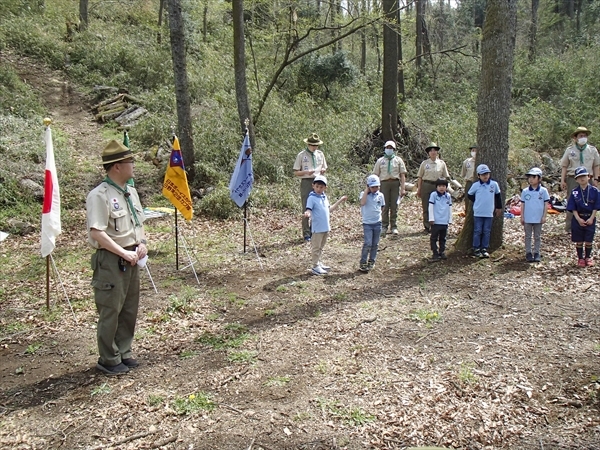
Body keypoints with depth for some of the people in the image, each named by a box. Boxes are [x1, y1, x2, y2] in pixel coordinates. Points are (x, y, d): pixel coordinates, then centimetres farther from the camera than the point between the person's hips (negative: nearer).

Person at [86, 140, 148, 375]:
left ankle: (124, 352, 32)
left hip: (131, 258, 8)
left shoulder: (131, 192, 9)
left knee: (130, 309, 16)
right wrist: (124, 253, -20)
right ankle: (108, 360, 19)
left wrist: (141, 244, 2)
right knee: (110, 311, 3)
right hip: (111, 260, -8)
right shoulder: (99, 195, -17)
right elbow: (96, 233, -23)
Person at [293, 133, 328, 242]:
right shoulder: (301, 155, -1)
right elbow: (296, 172, -1)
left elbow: (324, 168, 21)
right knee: (306, 209, -2)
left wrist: (323, 170, -3)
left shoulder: (320, 154, 12)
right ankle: (306, 234, 4)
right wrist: (306, 172, -18)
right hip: (306, 182, -4)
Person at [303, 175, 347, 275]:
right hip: (317, 228, -7)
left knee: (321, 247, 18)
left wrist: (340, 201, 24)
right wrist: (307, 214, -44)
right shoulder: (312, 198, -13)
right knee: (316, 247, 1)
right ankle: (315, 267, 7)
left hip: (326, 227, 7)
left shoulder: (324, 197, 11)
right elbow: (308, 210, -20)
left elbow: (329, 209, 20)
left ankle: (319, 263, 29)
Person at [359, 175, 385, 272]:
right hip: (367, 223, -4)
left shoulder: (380, 195, 5)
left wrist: (378, 213, 3)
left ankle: (371, 261, 24)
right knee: (368, 243, -11)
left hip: (377, 223, 4)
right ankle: (363, 263, -2)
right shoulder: (364, 194, -6)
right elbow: (362, 203, -26)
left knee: (375, 244, 11)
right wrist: (366, 191, -20)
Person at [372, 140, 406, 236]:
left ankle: (394, 227, 8)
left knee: (394, 206, 2)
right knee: (385, 206, 1)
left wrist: (403, 188, -3)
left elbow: (402, 175, 6)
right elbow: (376, 175, 9)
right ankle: (384, 227, 8)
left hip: (395, 183, 0)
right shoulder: (380, 161, 11)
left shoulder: (398, 160, 11)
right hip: (384, 183, 0)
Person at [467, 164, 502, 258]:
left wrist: (499, 207, 18)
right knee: (477, 231, 3)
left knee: (487, 232, 7)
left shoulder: (494, 184, 0)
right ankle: (476, 249, 10)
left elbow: (498, 195, 14)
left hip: (489, 213, 2)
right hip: (478, 213, -2)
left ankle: (484, 249, 16)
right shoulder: (476, 185, -4)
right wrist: (477, 202, 5)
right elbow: (470, 195, 10)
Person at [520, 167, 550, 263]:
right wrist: (522, 217, 0)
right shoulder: (525, 191, 0)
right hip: (527, 219, 1)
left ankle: (536, 253, 17)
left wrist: (544, 216, -4)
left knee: (537, 237, 10)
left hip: (538, 219, -1)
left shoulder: (543, 190, -2)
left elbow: (546, 204, 0)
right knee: (528, 236, 7)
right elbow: (522, 204, 3)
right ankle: (528, 253, 14)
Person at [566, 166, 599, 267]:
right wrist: (578, 219, -12)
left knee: (589, 241, 7)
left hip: (590, 219, 0)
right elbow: (573, 208, -3)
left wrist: (591, 218, -11)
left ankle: (588, 257, 23)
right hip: (578, 219, 0)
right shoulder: (574, 192, -2)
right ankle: (580, 258, 19)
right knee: (579, 241, 7)